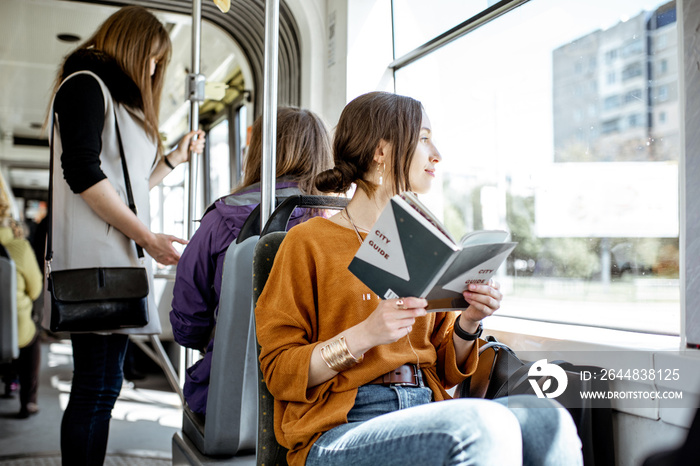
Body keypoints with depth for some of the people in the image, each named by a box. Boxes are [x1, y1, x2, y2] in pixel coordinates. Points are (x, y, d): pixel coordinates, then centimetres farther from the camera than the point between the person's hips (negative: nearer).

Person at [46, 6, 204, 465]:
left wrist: (175, 158, 21)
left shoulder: (120, 97, 27)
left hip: (116, 258, 10)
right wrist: (148, 238, -15)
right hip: (93, 258, -10)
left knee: (102, 386, 9)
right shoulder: (86, 84, -2)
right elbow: (83, 173, -15)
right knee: (97, 387, -9)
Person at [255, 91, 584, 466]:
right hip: (337, 433, -5)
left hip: (427, 411, 6)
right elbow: (278, 371, -4)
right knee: (485, 424, -33)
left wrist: (468, 323, -1)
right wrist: (364, 335, -18)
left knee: (549, 419, -23)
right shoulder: (308, 242, 0)